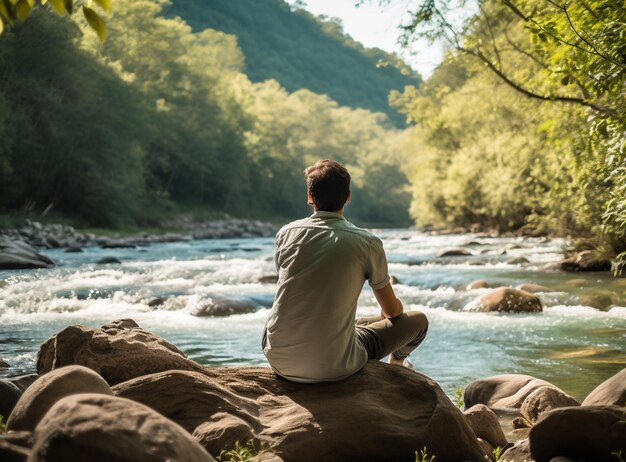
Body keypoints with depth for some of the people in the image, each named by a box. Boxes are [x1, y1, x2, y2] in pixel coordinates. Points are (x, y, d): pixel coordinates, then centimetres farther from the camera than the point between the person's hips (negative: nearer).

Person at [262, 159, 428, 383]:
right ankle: (396, 363, 49)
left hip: (279, 361, 4)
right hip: (332, 369, -4)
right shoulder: (368, 244, -8)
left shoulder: (286, 233, 2)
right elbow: (393, 310, 6)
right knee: (418, 320, 17)